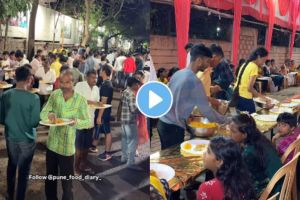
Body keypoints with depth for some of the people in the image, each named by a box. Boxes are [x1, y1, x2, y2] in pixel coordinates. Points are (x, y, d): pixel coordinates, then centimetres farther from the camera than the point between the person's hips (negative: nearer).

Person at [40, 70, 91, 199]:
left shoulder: (80, 100, -12)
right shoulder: (54, 94, -2)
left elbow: (89, 122, -9)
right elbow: (43, 113, 2)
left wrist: (77, 122, -30)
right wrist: (49, 115, -22)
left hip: (67, 146, -3)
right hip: (52, 143, 4)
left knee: (66, 180, 7)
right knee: (50, 177, 19)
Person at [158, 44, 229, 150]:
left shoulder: (178, 73, 7)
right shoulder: (194, 81, -18)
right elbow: (206, 109, -15)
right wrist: (226, 121, -3)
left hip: (163, 123, 8)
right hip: (173, 127, -8)